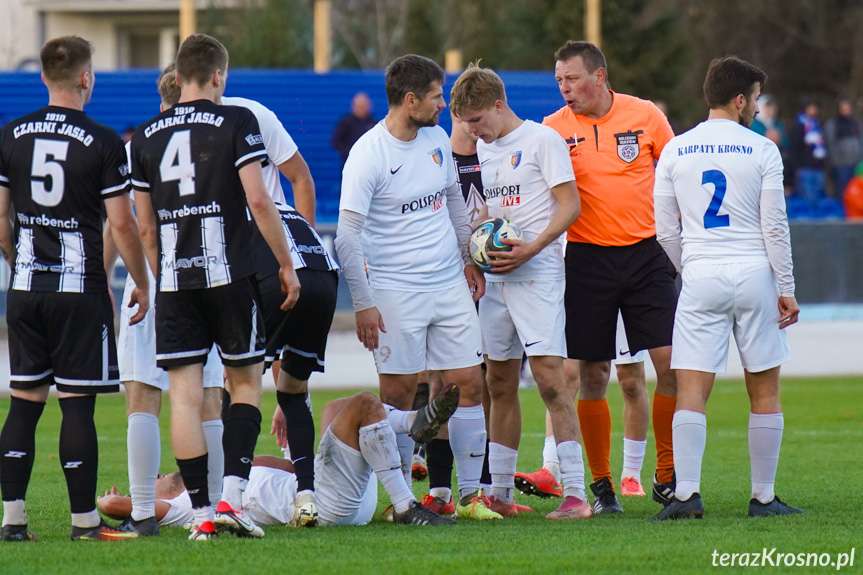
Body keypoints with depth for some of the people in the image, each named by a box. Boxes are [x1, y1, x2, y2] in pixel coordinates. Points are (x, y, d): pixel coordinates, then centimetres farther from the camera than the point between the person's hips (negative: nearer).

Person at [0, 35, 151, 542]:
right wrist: (142, 284, 5)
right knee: (77, 404, -1)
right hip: (80, 288, -4)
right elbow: (122, 223, -8)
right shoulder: (102, 142, -8)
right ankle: (84, 520, 3)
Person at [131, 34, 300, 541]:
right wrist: (287, 264, -3)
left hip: (174, 281, 3)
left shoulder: (147, 137, 10)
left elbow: (145, 225, 14)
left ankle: (202, 512, 0)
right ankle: (233, 496, -5)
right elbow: (258, 200, -11)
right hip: (229, 274, -3)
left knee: (185, 396, 2)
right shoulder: (236, 123, -3)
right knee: (246, 381, 9)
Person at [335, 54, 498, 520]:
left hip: (450, 285, 6)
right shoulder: (368, 155, -14)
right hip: (396, 291, -6)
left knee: (469, 382, 2)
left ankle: (470, 495, 8)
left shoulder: (437, 140, 7)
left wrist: (469, 259, 23)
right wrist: (363, 303, -17)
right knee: (399, 391, -2)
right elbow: (348, 234, -15)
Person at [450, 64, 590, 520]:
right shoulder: (483, 149, 16)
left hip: (537, 273, -8)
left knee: (549, 378, -14)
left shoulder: (542, 139, -6)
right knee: (500, 384, 9)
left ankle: (575, 493, -15)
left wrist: (530, 248, -20)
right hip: (496, 276, 8)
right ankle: (500, 494, 15)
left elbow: (570, 205, -10)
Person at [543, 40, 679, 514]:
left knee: (671, 363, -7)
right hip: (588, 258, 0)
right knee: (592, 374, 0)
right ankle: (601, 485, 10)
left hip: (646, 254, 0)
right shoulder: (554, 129, 0)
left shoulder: (645, 115, 1)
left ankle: (666, 476, 7)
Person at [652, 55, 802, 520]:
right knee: (764, 391, 8)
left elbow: (665, 231, 7)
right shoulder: (761, 150, -1)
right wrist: (786, 288, 2)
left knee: (691, 390, -2)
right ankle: (764, 496, 10)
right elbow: (775, 227, -3)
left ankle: (686, 492, -16)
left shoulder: (674, 152, 6)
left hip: (701, 277, 1)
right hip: (754, 273, -1)